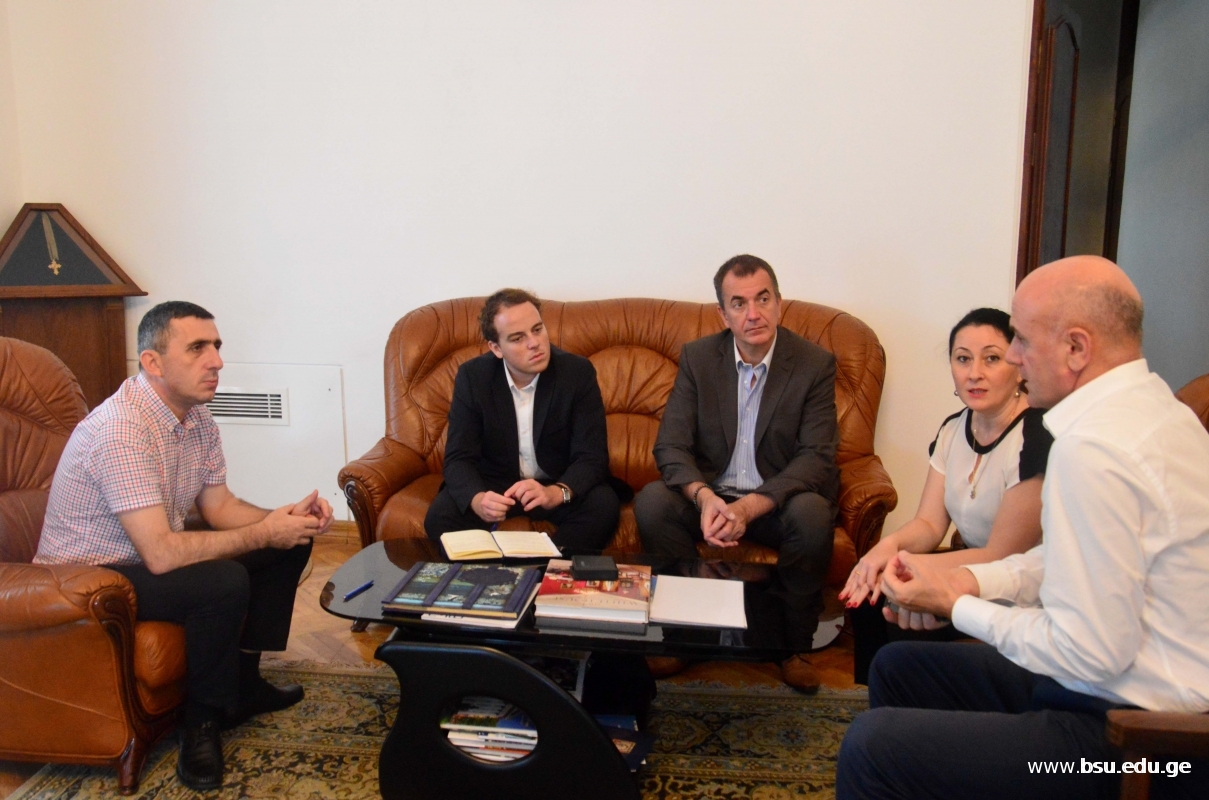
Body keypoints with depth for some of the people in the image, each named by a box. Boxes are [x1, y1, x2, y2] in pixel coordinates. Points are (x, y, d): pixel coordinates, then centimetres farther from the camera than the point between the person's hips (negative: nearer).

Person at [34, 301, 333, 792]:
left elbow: (218, 506, 4)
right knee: (224, 581, -33)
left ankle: (242, 682, 15)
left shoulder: (196, 415, -3)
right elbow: (161, 554, -35)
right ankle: (203, 721, -8)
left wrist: (284, 517, -14)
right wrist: (263, 534, -26)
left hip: (152, 555, 9)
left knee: (290, 544, 2)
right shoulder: (122, 429, -31)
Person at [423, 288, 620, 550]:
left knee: (603, 506, -29)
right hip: (493, 485, 1)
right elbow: (459, 457, -14)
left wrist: (556, 492, -41)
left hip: (562, 486, 0)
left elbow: (592, 457, -19)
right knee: (440, 516, -25)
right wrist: (477, 499, -38)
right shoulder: (472, 376, -12)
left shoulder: (578, 372, -16)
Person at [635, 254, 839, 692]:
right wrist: (704, 497, -29)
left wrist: (751, 507, -28)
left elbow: (817, 457, -14)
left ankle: (795, 644, -7)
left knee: (812, 514, -33)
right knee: (651, 502, -26)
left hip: (779, 500, -1)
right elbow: (670, 446, -7)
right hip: (710, 495, 1)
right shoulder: (697, 358, -3)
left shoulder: (815, 364, -7)